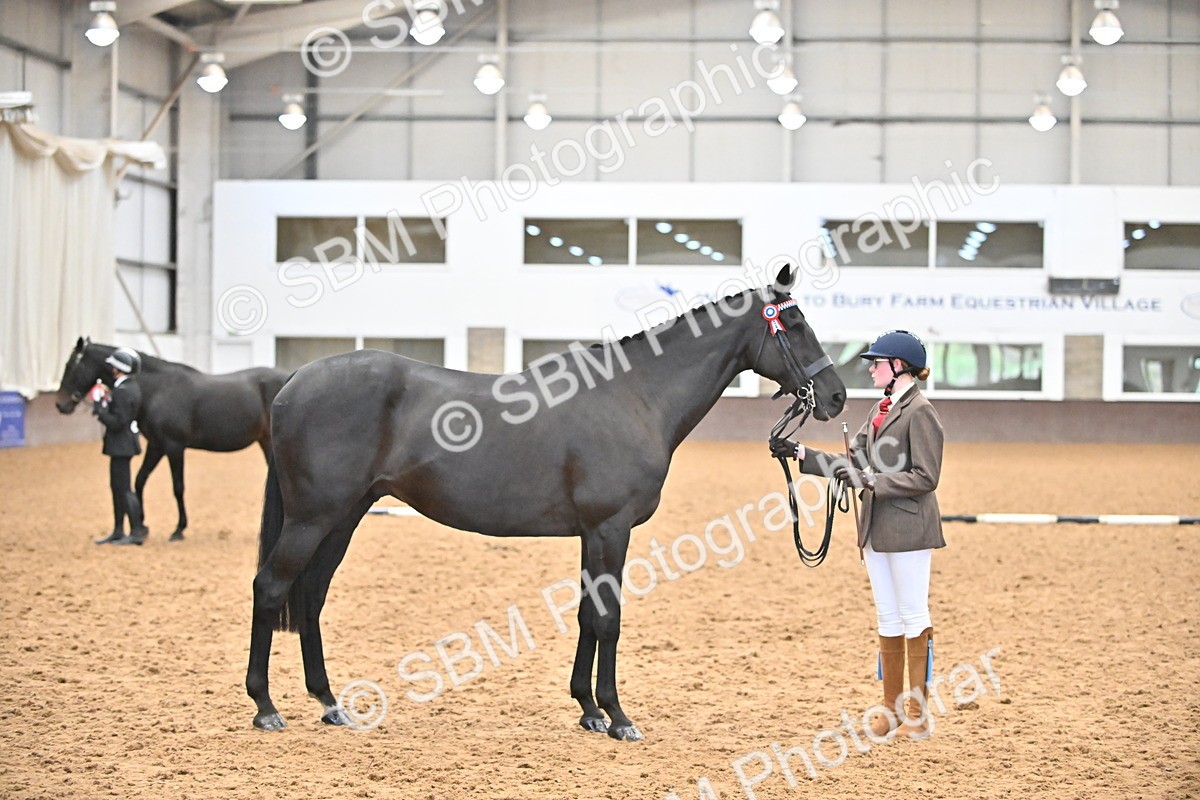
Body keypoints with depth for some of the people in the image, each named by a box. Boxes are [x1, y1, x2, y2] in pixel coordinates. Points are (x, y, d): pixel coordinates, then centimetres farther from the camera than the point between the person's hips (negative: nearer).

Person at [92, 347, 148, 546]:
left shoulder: (122, 391, -22)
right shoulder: (132, 387, 9)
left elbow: (117, 422, -25)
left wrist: (99, 410, -15)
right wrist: (107, 402, 7)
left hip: (120, 445, -11)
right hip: (123, 444, 11)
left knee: (123, 488, -5)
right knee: (117, 487, 17)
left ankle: (137, 532, -1)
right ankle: (118, 531, 24)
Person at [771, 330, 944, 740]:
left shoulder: (920, 411, -13)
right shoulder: (881, 410, 15)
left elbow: (925, 477, -17)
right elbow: (854, 460, 16)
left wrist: (871, 480, -20)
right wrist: (801, 454, 10)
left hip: (908, 529, -9)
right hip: (877, 529, 9)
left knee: (913, 615, -2)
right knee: (888, 619, 13)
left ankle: (918, 708, 6)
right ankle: (893, 708, 19)